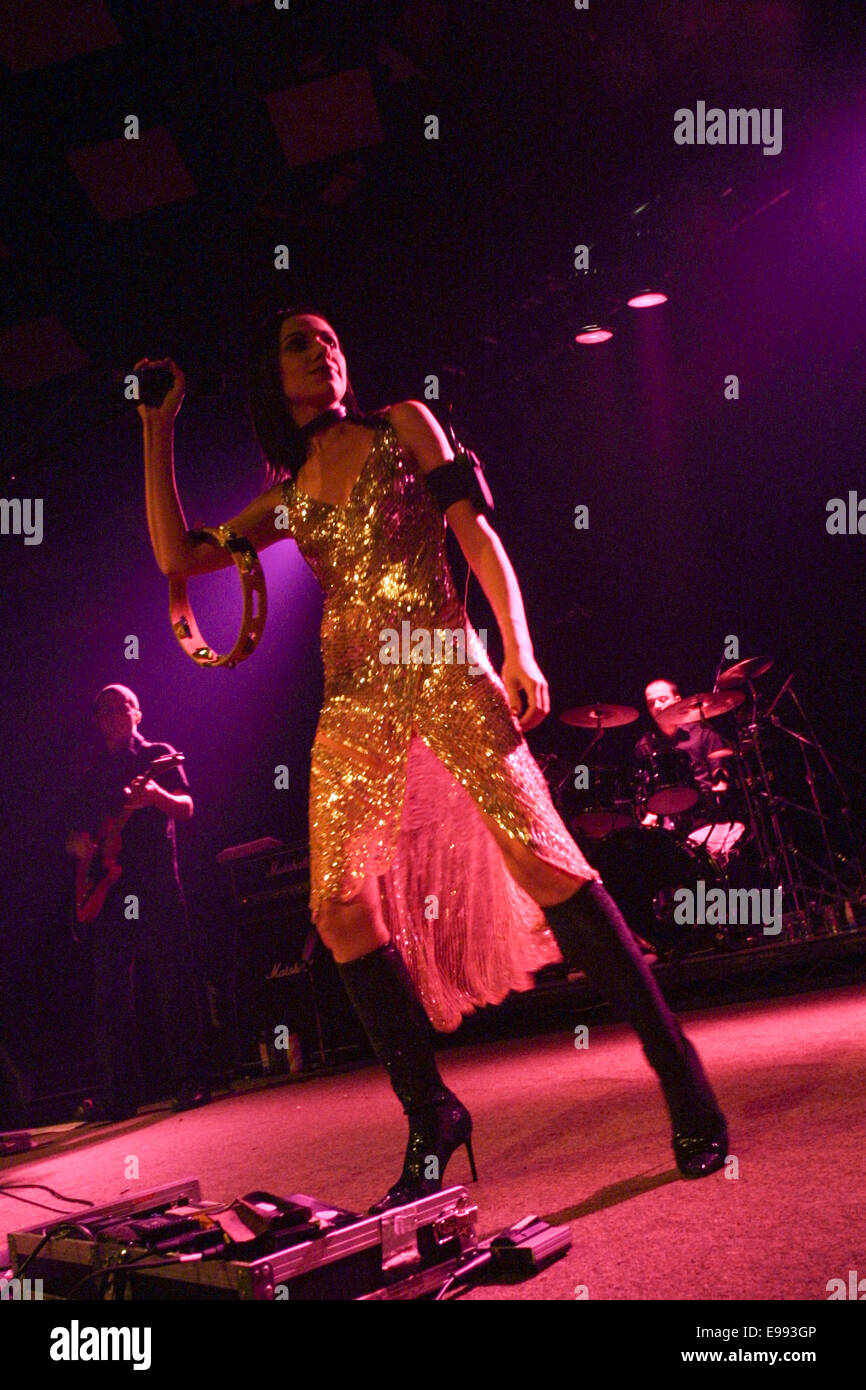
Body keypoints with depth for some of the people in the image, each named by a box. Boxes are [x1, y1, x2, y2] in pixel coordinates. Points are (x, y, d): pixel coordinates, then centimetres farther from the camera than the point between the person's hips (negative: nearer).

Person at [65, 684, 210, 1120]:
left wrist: (156, 795, -26)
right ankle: (116, 1095, 8)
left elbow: (186, 809, -5)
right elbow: (75, 835, 23)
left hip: (156, 887, -5)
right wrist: (79, 845, -1)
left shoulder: (158, 757, 7)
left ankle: (190, 1082, -3)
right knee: (108, 992, 3)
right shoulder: (93, 775, 20)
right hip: (107, 891, 5)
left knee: (173, 983, -7)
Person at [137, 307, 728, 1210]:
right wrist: (158, 429, 18)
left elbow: (476, 531, 4)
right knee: (342, 904, -6)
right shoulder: (289, 496, 22)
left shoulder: (401, 425, 13)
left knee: (538, 854, -16)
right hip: (354, 702, 4)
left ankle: (674, 1067, -7)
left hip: (443, 668, -4)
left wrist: (518, 652, -9)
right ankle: (430, 1116, 6)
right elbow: (177, 555, 17)